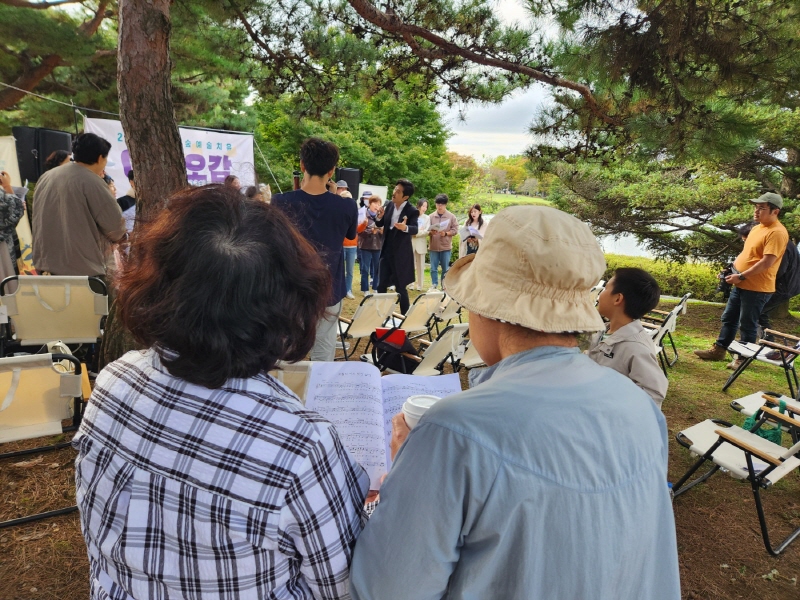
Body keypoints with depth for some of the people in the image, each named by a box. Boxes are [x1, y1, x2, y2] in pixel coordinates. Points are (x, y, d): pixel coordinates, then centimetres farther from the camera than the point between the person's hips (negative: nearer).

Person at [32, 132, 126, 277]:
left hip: (47, 264, 8)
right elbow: (114, 224, -11)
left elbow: (38, 222, 20)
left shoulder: (46, 177, 12)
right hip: (83, 269, -8)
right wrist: (122, 235, 11)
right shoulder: (92, 182, -13)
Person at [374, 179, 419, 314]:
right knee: (381, 285, 9)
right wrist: (380, 217, -13)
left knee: (400, 287, 2)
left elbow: (415, 229, -27)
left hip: (401, 253, -5)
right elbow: (380, 224, 9)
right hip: (386, 251, 5)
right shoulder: (389, 205, 3)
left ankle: (405, 316, 15)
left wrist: (405, 227, -48)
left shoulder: (412, 211, -14)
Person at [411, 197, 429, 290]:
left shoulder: (427, 218, 9)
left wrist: (417, 233, -13)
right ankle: (411, 284, 8)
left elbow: (427, 231, -1)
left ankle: (420, 285, 8)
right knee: (411, 265, 1)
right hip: (411, 243, -1)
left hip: (421, 244, 1)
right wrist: (420, 231, -12)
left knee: (420, 265, 3)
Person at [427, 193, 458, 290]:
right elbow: (427, 230, 3)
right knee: (433, 268, 4)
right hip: (434, 246, 1)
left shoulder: (451, 216, 1)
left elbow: (455, 230, 0)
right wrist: (431, 232, -18)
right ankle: (434, 285, 15)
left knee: (445, 268, 7)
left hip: (446, 246, -1)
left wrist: (446, 233, -14)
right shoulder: (431, 216, 3)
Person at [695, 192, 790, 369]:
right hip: (741, 284, 9)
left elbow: (767, 262, -23)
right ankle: (718, 350, 24)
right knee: (729, 318, 14)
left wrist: (741, 276, -21)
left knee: (747, 324, 1)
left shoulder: (777, 232, -17)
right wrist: (733, 267, 8)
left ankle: (743, 359, 14)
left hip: (757, 288, -9)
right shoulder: (757, 228, 13)